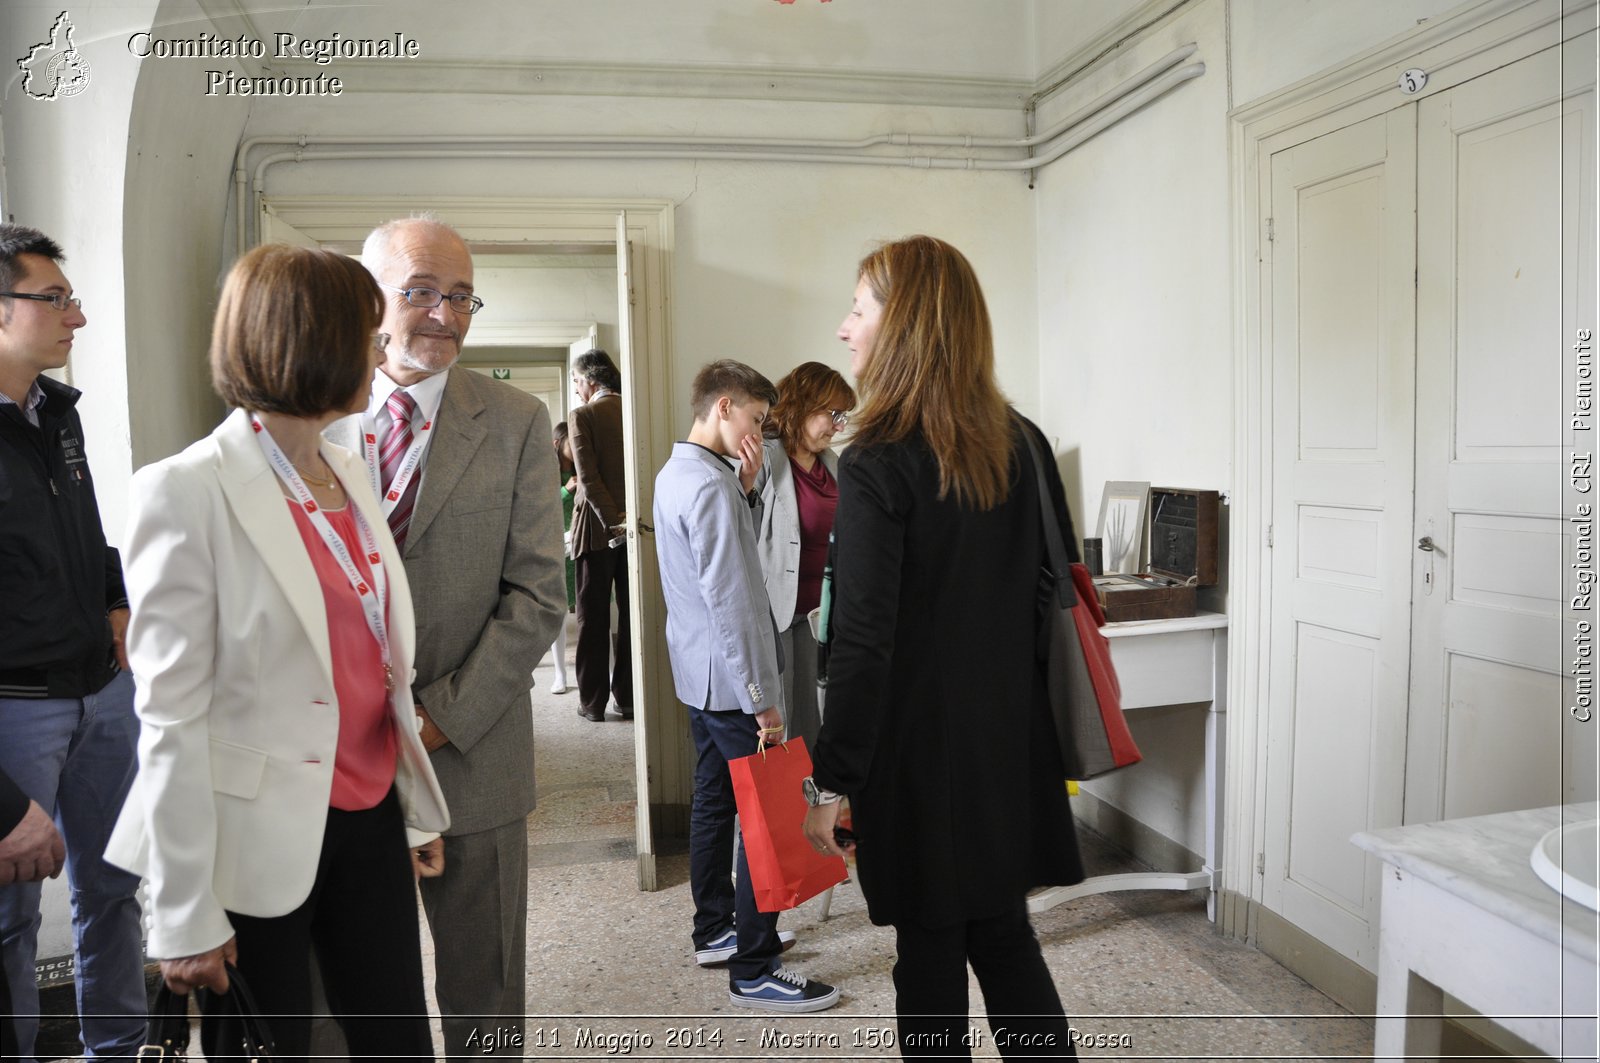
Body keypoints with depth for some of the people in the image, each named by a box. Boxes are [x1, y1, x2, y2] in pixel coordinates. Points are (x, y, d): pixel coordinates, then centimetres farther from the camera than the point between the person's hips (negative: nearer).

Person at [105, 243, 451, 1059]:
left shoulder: (350, 474, 6)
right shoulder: (188, 492, -14)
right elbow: (170, 717, -15)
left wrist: (419, 807, 14)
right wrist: (186, 916, -13)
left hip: (369, 821, 6)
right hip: (259, 844, -6)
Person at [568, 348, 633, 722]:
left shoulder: (583, 415, -7)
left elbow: (588, 476, -17)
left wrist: (614, 520, -19)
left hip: (598, 524, -4)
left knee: (593, 615, 6)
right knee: (631, 613, 10)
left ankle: (593, 702, 10)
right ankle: (629, 698, 15)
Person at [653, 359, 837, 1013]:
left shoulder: (675, 474, 11)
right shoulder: (711, 486, -21)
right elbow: (731, 601, -23)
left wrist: (743, 486, 4)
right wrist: (762, 700, -20)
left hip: (696, 673, 10)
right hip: (730, 681, -10)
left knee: (714, 800, 18)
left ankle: (714, 931, 31)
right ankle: (754, 972, 4)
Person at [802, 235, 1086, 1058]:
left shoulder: (875, 466, -17)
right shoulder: (1022, 444, 3)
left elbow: (863, 643, -19)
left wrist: (828, 782, -12)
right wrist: (1049, 732, 18)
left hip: (919, 750, -6)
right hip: (1010, 739, 6)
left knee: (931, 952, 11)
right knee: (1004, 935, 19)